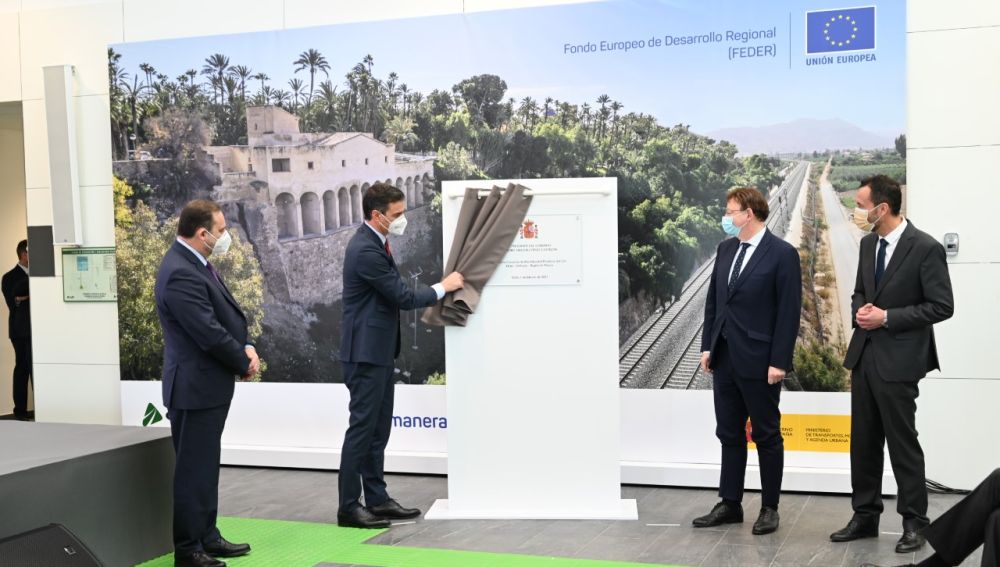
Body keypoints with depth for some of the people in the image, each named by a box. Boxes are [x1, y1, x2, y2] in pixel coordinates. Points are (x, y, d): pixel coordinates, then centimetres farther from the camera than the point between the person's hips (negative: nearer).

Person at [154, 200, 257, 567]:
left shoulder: (196, 263, 8)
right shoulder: (180, 274, -23)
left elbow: (226, 314, 13)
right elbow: (209, 333, -23)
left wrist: (246, 347, -4)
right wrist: (245, 362, -9)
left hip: (208, 384, 10)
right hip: (196, 386, -10)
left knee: (206, 466, 18)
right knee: (194, 470, 0)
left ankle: (206, 537, 30)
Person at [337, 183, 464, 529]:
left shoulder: (374, 243, 11)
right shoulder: (366, 250, -21)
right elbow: (403, 297, -18)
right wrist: (443, 287, -6)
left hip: (378, 350, 10)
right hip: (366, 351, -10)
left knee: (378, 429, 13)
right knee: (362, 428, -4)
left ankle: (377, 499, 21)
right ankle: (348, 507, 4)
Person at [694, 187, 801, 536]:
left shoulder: (782, 254, -10)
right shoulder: (725, 249, 9)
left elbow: (789, 312, -12)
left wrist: (779, 361, -15)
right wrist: (708, 346, 9)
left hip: (759, 362, -6)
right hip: (724, 358, 6)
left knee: (766, 436, 6)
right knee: (729, 434, 12)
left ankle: (770, 508, 18)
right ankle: (730, 505, 21)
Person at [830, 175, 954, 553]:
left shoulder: (926, 248, -13)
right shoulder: (868, 243, 8)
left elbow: (941, 306, -13)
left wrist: (887, 317, -17)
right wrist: (860, 311, -4)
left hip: (898, 359, -7)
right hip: (864, 354, 7)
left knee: (902, 442, 1)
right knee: (863, 441, 12)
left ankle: (914, 522, 15)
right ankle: (865, 516, 23)